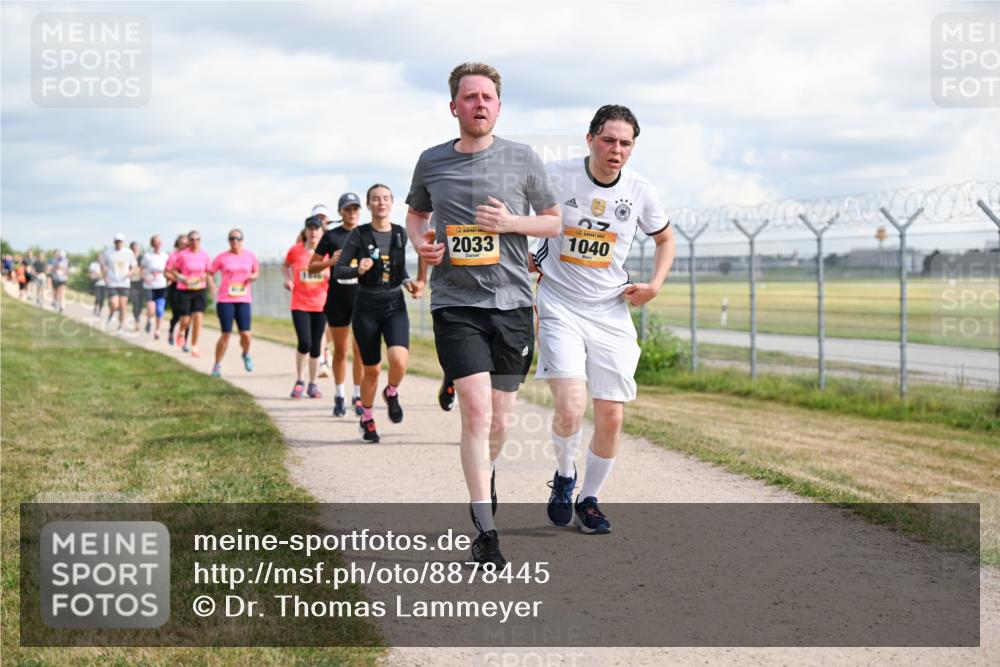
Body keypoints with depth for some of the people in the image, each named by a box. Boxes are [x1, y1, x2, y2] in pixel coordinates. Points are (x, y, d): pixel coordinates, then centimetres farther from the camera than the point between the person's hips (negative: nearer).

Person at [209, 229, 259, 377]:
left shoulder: (250, 256, 7)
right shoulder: (222, 257, 1)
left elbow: (257, 272, 20)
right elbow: (209, 273, 6)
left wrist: (253, 276, -3)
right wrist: (211, 285, -12)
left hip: (244, 299, 2)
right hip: (225, 299, -2)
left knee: (245, 334, -7)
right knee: (226, 334, -6)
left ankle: (246, 355, 27)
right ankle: (217, 365, 11)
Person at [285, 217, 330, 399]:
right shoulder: (295, 250, -1)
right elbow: (285, 266, 17)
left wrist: (329, 275, -13)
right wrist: (288, 279, -1)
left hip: (320, 305, 2)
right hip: (300, 304, -1)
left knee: (316, 346, 6)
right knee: (304, 343, -15)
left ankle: (312, 384, 19)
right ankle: (299, 381, 5)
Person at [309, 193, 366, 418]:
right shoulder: (331, 236, 3)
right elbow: (312, 266, 5)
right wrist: (331, 262, -13)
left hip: (363, 297, 0)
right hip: (338, 299, 0)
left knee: (360, 349, -5)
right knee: (340, 351, 7)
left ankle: (358, 396, 3)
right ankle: (339, 396, 19)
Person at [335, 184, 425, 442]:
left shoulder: (400, 234, 5)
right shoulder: (359, 234, -4)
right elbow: (338, 270, -4)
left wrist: (408, 282, 3)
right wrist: (358, 269, -23)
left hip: (395, 306, 2)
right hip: (366, 307, -1)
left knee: (399, 360, -22)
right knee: (372, 369, 5)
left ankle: (392, 393, 12)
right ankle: (367, 418, 29)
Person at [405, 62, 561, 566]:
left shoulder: (522, 159, 2)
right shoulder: (431, 162, 5)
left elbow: (554, 221, 10)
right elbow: (415, 213, 22)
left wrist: (511, 223, -9)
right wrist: (420, 242, 0)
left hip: (512, 302, 1)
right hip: (455, 303, -1)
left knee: (500, 417, 11)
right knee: (476, 409, -15)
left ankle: (485, 475, 45)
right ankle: (485, 532, -12)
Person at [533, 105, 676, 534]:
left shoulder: (640, 192, -1)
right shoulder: (555, 177, -9)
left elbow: (664, 239, 18)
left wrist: (655, 285, 4)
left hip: (610, 313, 3)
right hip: (559, 308, -3)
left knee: (611, 418, 1)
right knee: (570, 409, -19)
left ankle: (588, 500, 23)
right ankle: (563, 477, 12)